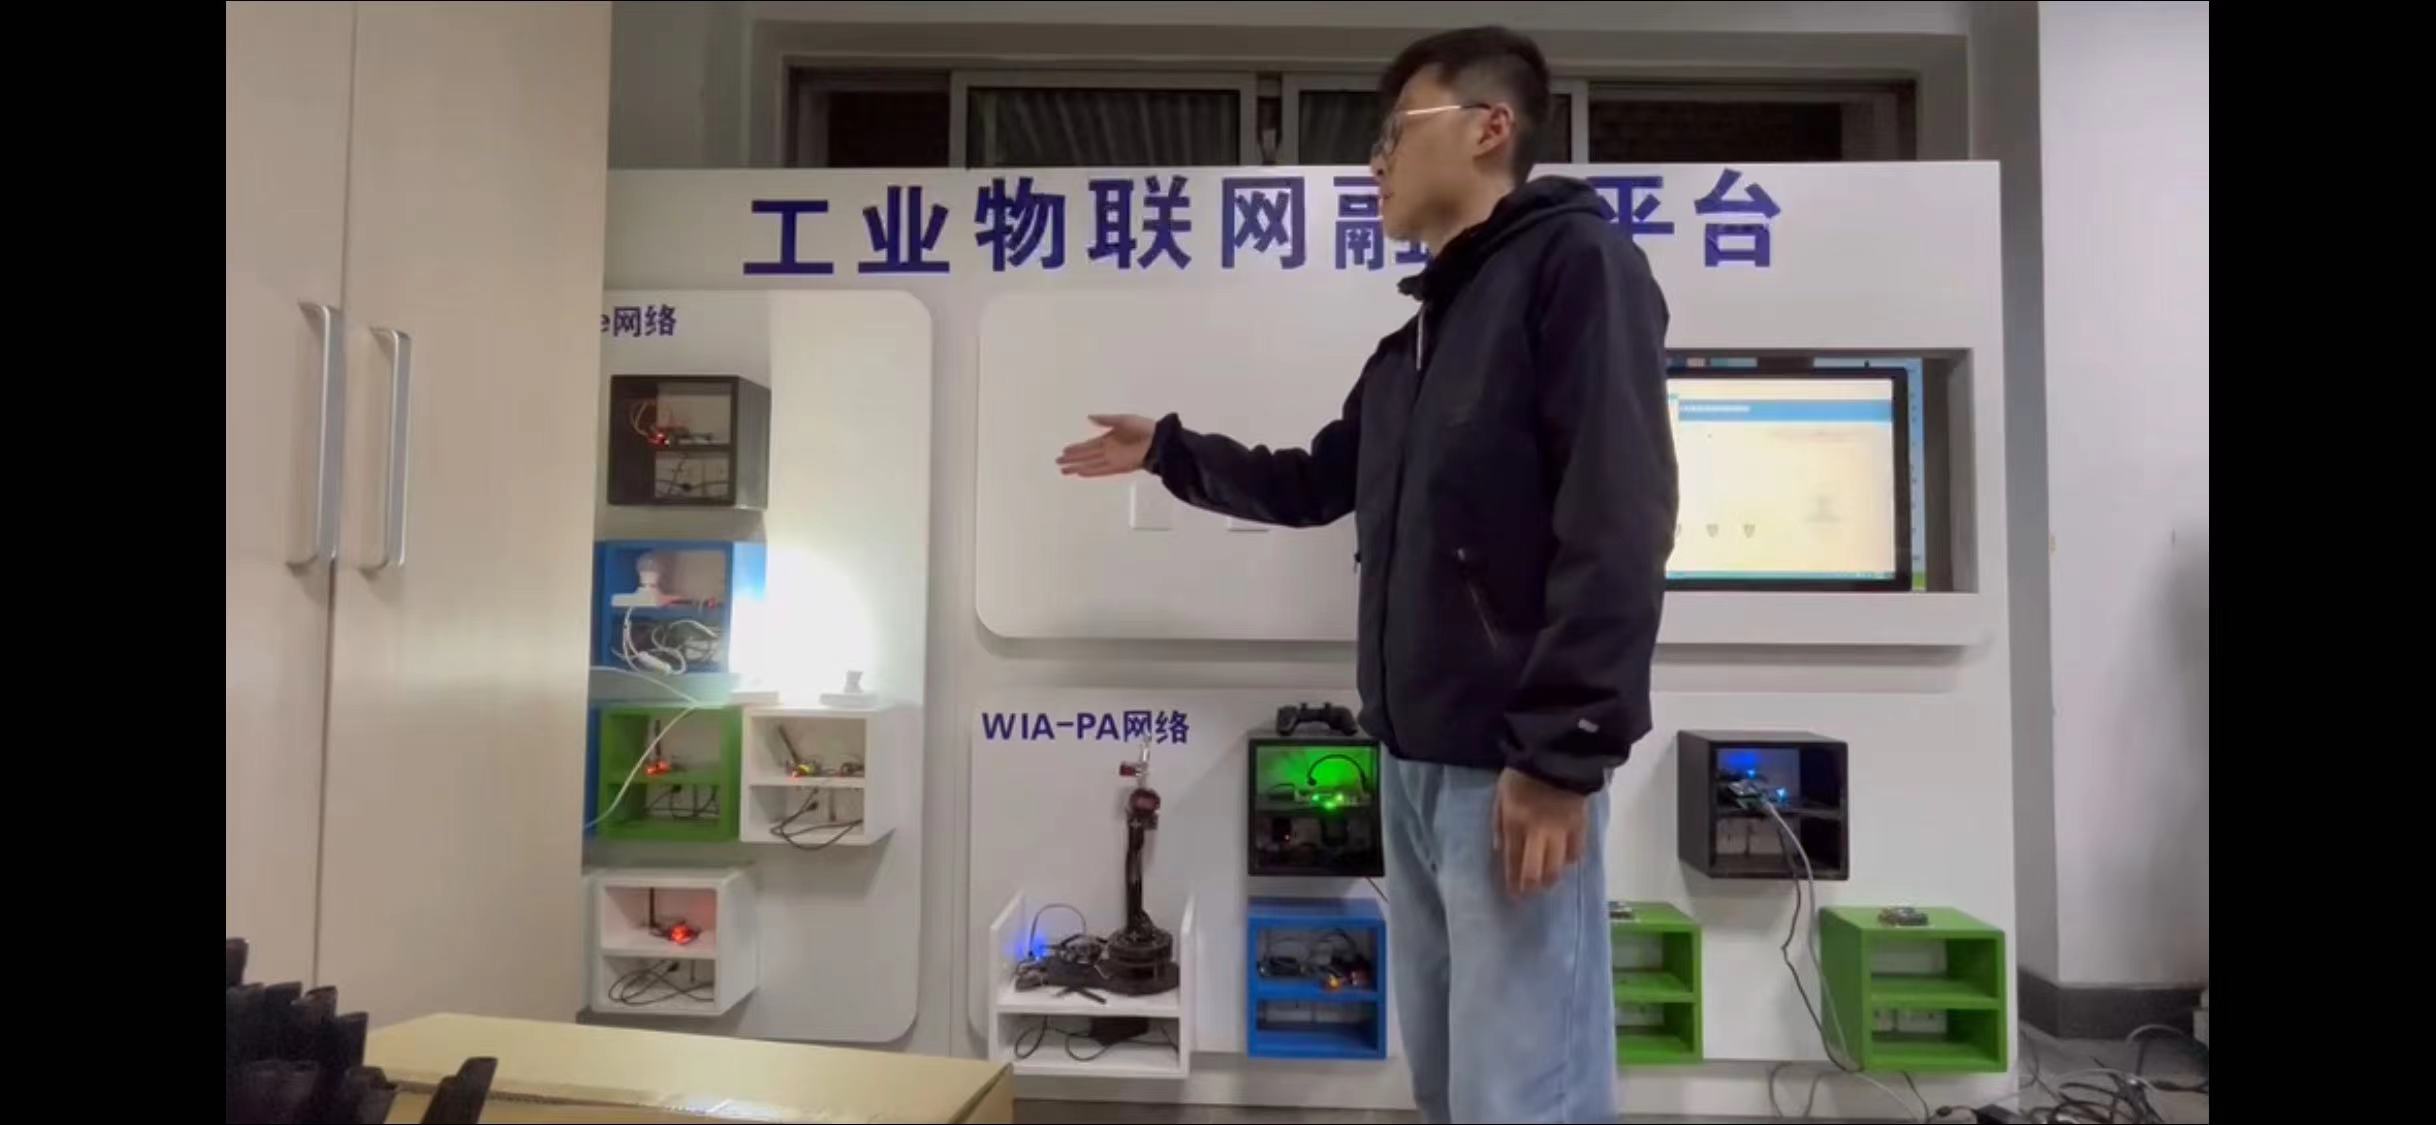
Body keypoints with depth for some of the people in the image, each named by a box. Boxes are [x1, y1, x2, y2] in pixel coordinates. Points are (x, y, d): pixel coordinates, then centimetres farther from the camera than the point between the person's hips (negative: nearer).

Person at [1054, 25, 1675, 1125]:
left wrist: (1563, 750, -21)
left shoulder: (1576, 259, -8)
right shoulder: (1415, 340, 20)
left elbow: (1618, 518, -18)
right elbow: (1315, 485, 31)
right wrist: (1167, 449, 26)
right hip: (1414, 757, 9)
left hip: (1513, 760, -9)